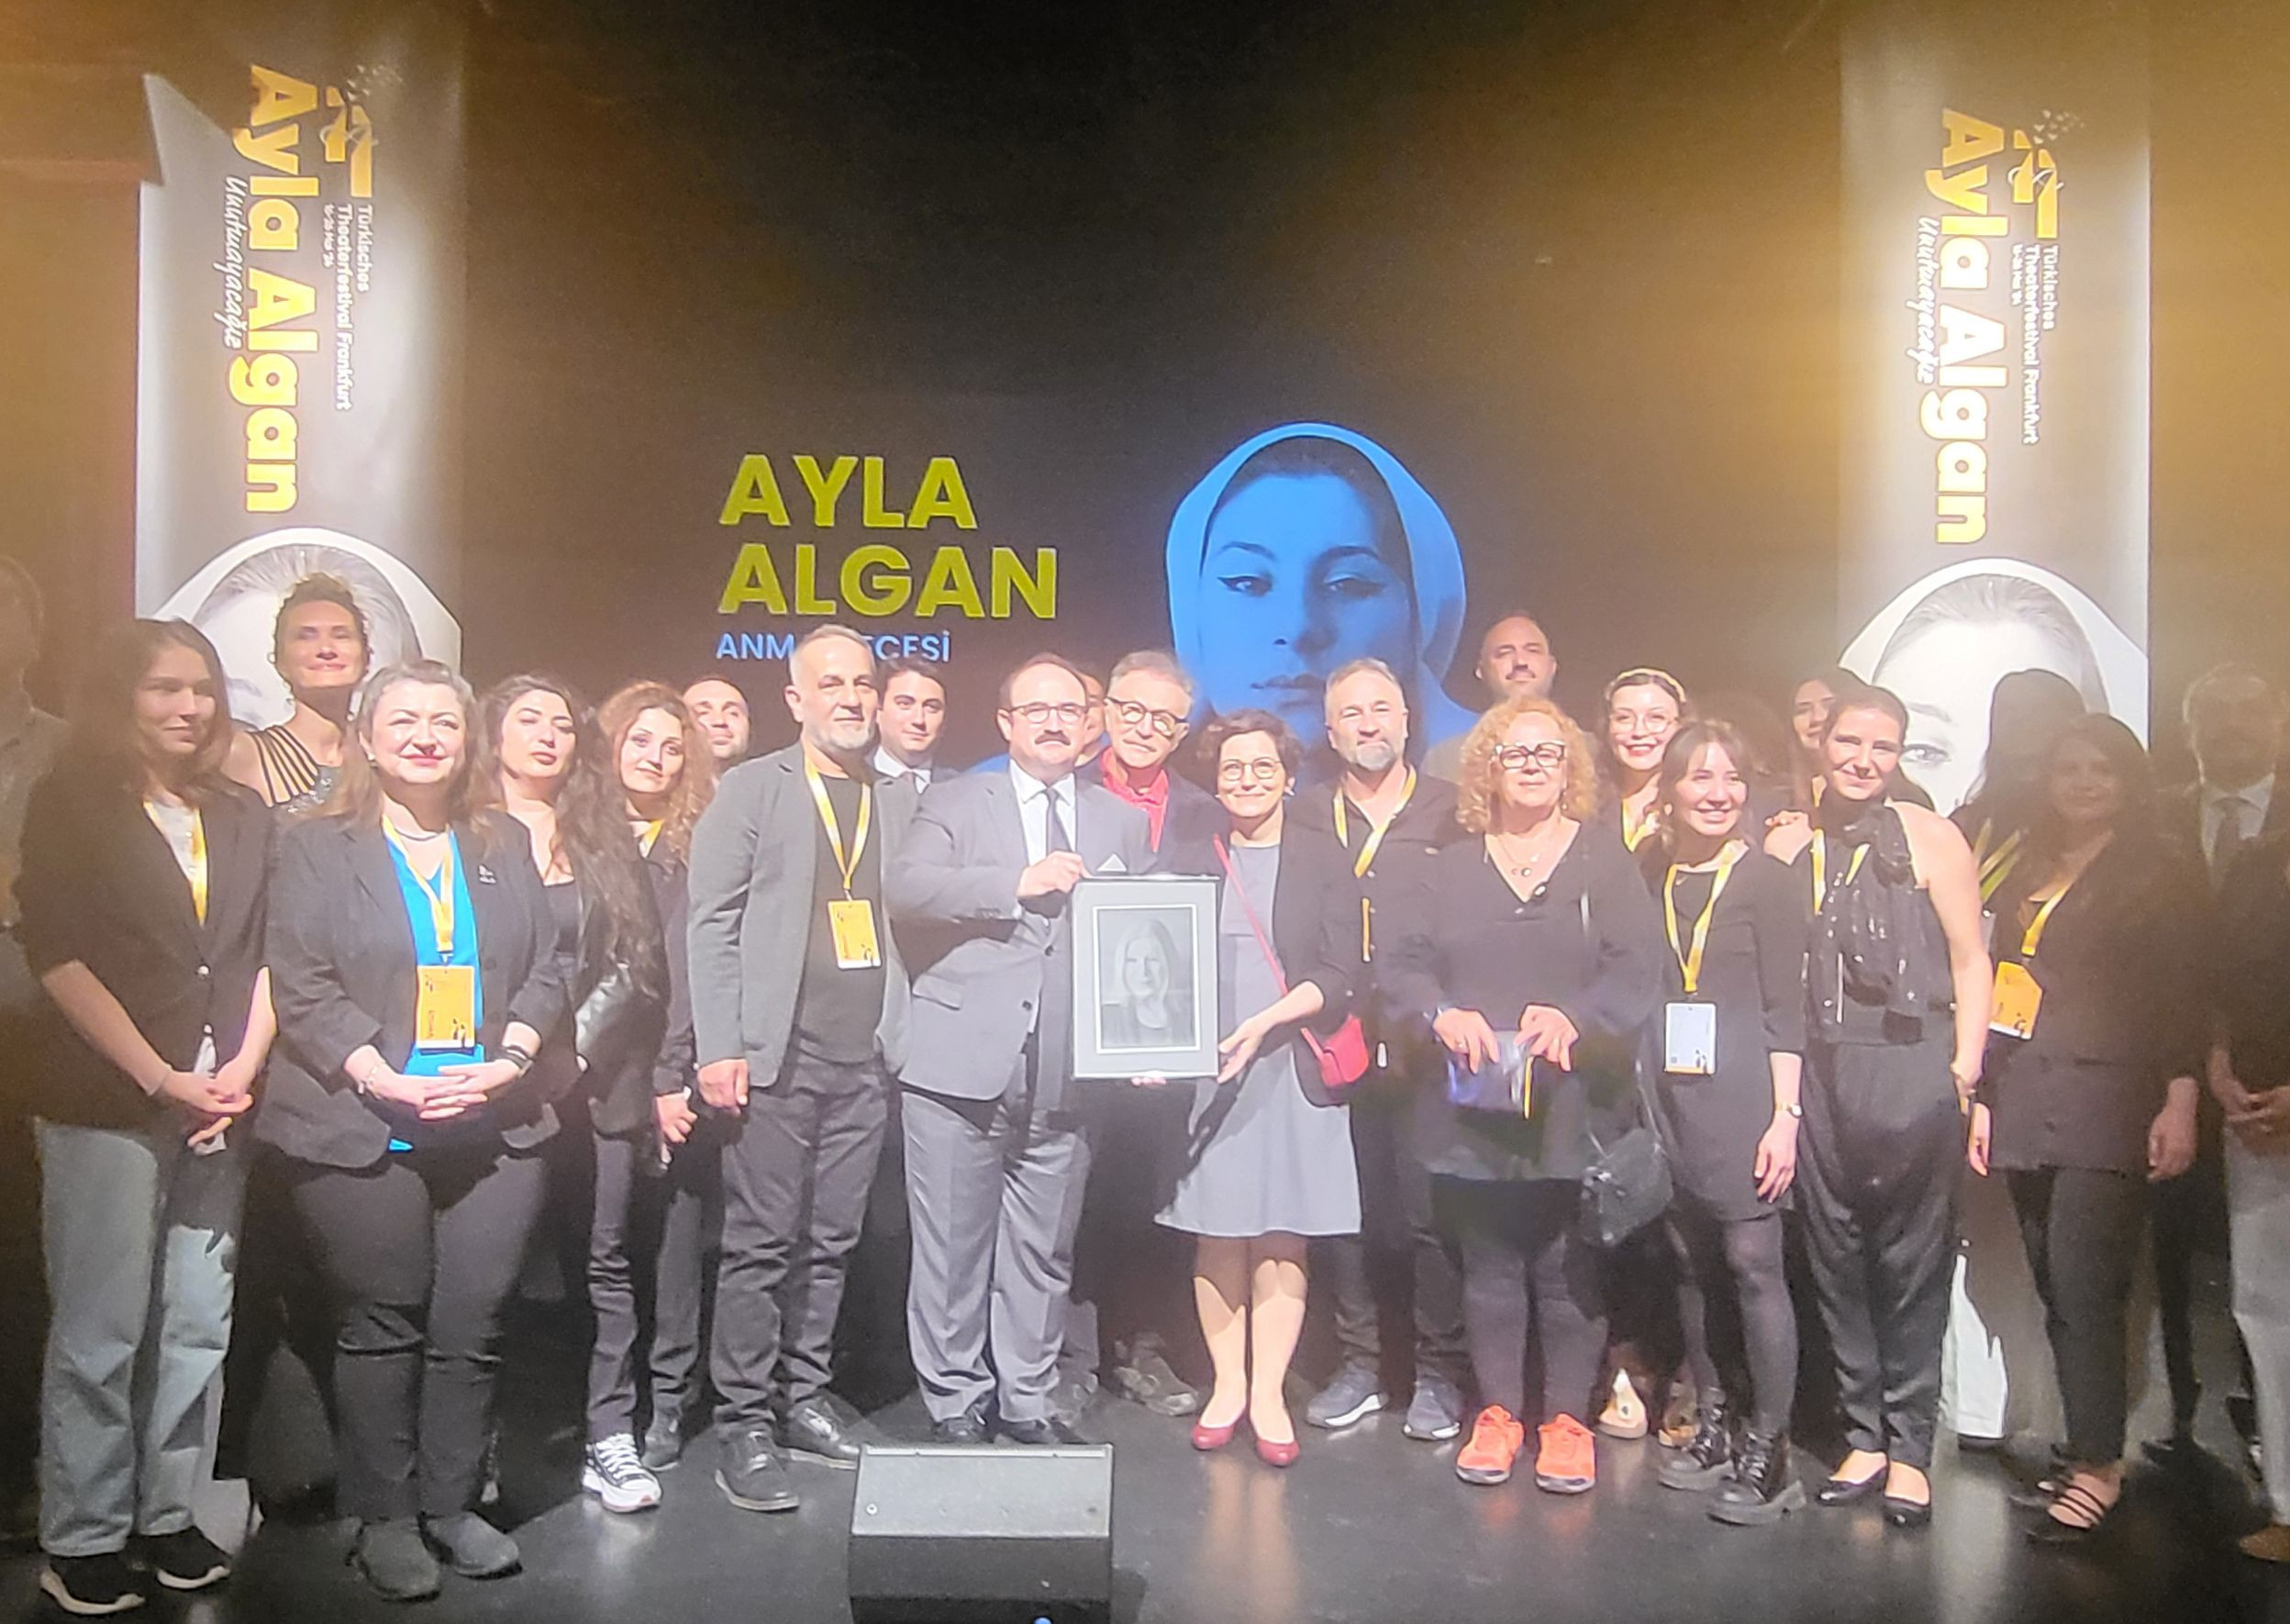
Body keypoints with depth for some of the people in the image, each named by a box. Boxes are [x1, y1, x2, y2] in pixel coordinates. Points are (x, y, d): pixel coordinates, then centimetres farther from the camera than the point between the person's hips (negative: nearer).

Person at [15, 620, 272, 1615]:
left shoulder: (242, 818, 13)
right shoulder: (73, 805, 1)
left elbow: (265, 955, 12)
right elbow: (57, 955, -7)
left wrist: (244, 1065, -4)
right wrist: (160, 1078, -13)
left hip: (216, 1110, 4)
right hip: (104, 1108, -4)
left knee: (197, 1326, 7)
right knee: (100, 1331, 1)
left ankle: (167, 1515, 20)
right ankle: (82, 1539, 14)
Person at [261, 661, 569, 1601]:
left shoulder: (505, 844, 14)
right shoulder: (314, 848, 4)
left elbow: (544, 970, 11)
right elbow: (300, 984, -5)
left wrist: (510, 1061, -6)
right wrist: (385, 1080, -16)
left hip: (493, 1128, 3)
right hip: (362, 1133, -3)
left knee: (472, 1327, 4)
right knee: (381, 1327, 2)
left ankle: (452, 1505, 19)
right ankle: (384, 1518, 16)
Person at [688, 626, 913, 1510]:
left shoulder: (900, 800, 14)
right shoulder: (752, 788, 3)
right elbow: (712, 923, -2)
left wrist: (906, 1037, 2)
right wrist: (719, 1046, -10)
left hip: (867, 1059, 4)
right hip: (778, 1053, -3)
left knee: (831, 1240, 10)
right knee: (761, 1241, -1)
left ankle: (805, 1394, 22)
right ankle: (745, 1421, 9)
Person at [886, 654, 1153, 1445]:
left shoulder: (1124, 822, 16)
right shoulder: (955, 802, 8)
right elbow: (905, 883, -10)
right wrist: (1019, 883, -18)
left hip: (1067, 1074, 2)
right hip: (963, 1062, -2)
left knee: (1043, 1250, 10)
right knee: (954, 1245, 4)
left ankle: (1026, 1399, 23)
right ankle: (954, 1401, 18)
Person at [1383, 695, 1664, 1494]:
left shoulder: (1604, 859, 4)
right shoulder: (1452, 866, 12)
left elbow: (1637, 971, -6)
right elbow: (1406, 964, 6)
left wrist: (1575, 1018, -22)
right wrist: (1443, 1013, -14)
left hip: (1572, 1106, -2)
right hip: (1472, 1105, 2)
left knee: (1568, 1269, 4)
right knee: (1488, 1266, 10)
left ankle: (1566, 1418, 18)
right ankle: (1497, 1411, 23)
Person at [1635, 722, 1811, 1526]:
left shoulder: (1768, 880, -1)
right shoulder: (1648, 877, 10)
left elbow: (1785, 1008, -3)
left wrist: (1784, 1114, -9)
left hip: (1741, 1095, -4)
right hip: (1667, 1094, 4)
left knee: (1752, 1263, -4)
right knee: (1692, 1264, 10)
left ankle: (1766, 1450, 5)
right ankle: (1713, 1423, 23)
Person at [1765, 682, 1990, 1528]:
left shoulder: (1930, 838, 1)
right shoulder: (1786, 845, 9)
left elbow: (1969, 961, 0)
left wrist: (1966, 1073, -7)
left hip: (1912, 1077, -3)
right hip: (1816, 1078, 3)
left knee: (1912, 1265, 2)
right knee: (1836, 1259, 9)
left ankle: (1910, 1447, 15)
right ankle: (1863, 1436, 22)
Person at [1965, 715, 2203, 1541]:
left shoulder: (2163, 876, 2)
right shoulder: (2025, 874, 16)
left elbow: (2182, 996, -4)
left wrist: (2180, 1102, -11)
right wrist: (1982, 1098, 14)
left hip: (2109, 1106, -5)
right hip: (2024, 1107, 5)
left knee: (2085, 1288, -9)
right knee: (2059, 1291, 8)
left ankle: (2096, 1464, 0)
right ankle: (2089, 1449, 17)